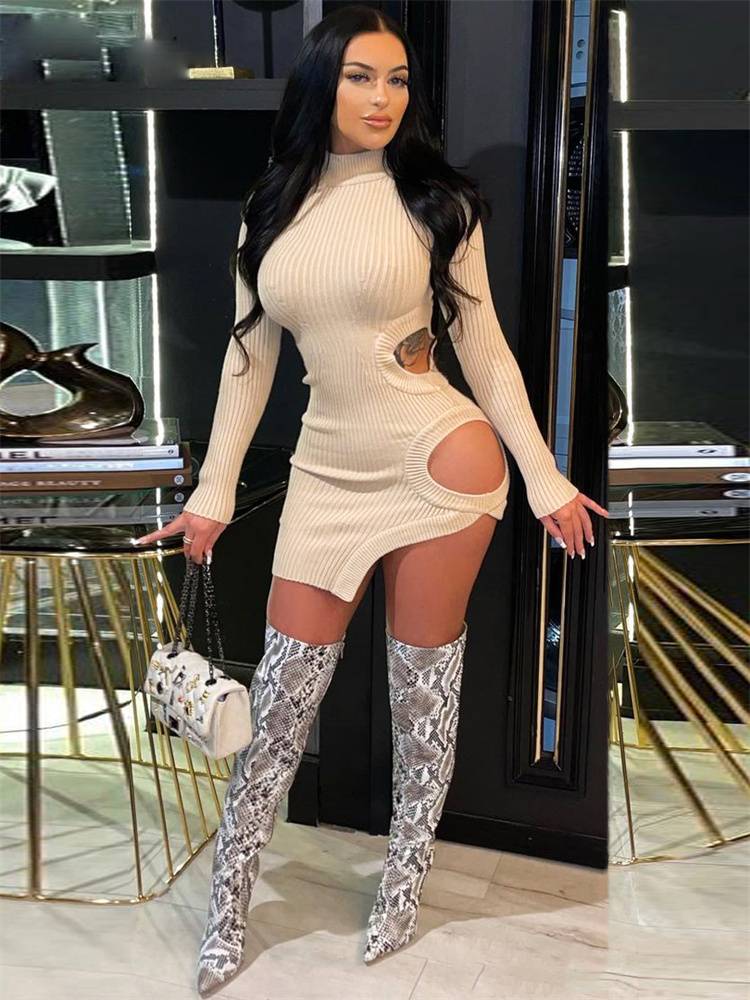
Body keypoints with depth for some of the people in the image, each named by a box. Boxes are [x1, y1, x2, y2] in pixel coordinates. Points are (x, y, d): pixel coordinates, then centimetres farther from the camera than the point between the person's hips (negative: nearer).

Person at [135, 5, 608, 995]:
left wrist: (546, 479, -2)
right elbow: (249, 358, 9)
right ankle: (226, 914, 19)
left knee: (424, 688, 8)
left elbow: (485, 350, 1)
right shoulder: (270, 210, 6)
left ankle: (404, 883, 29)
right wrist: (214, 489, 7)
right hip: (328, 469, 3)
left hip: (440, 458, -2)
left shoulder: (436, 201, -2)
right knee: (283, 693, 5)